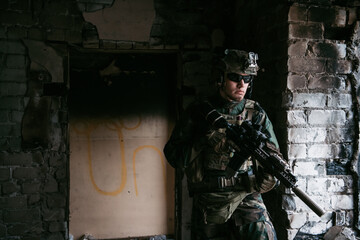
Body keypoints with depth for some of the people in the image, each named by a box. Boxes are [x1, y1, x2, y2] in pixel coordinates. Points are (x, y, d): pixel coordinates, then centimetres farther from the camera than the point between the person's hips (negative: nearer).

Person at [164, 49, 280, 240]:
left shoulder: (256, 114, 6)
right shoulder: (197, 112, 0)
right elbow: (173, 155, -3)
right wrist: (203, 142, -19)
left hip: (246, 196, 0)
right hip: (208, 200, 0)